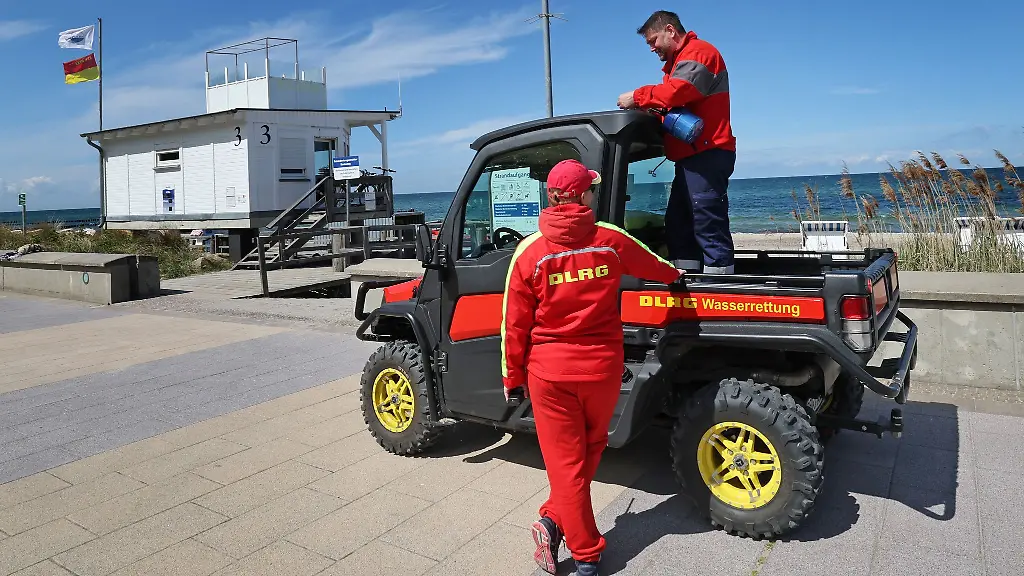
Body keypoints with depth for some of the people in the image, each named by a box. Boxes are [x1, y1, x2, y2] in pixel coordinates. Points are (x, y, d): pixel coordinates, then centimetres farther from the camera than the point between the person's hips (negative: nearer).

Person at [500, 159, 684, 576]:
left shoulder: (530, 251, -8)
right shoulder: (610, 240, -4)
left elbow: (515, 323, -4)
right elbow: (652, 264, 18)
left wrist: (513, 376, 9)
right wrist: (674, 275, 41)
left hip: (549, 371, -1)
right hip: (603, 368, 2)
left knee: (565, 461, 8)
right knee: (590, 449, 22)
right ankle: (555, 520, 17)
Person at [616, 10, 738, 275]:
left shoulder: (698, 52, -5)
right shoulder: (680, 60, 28)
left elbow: (677, 91, -22)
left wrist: (638, 97, -11)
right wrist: (647, 108, -2)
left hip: (706, 156, -11)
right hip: (692, 157, 11)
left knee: (708, 225, -13)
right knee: (678, 223, 11)